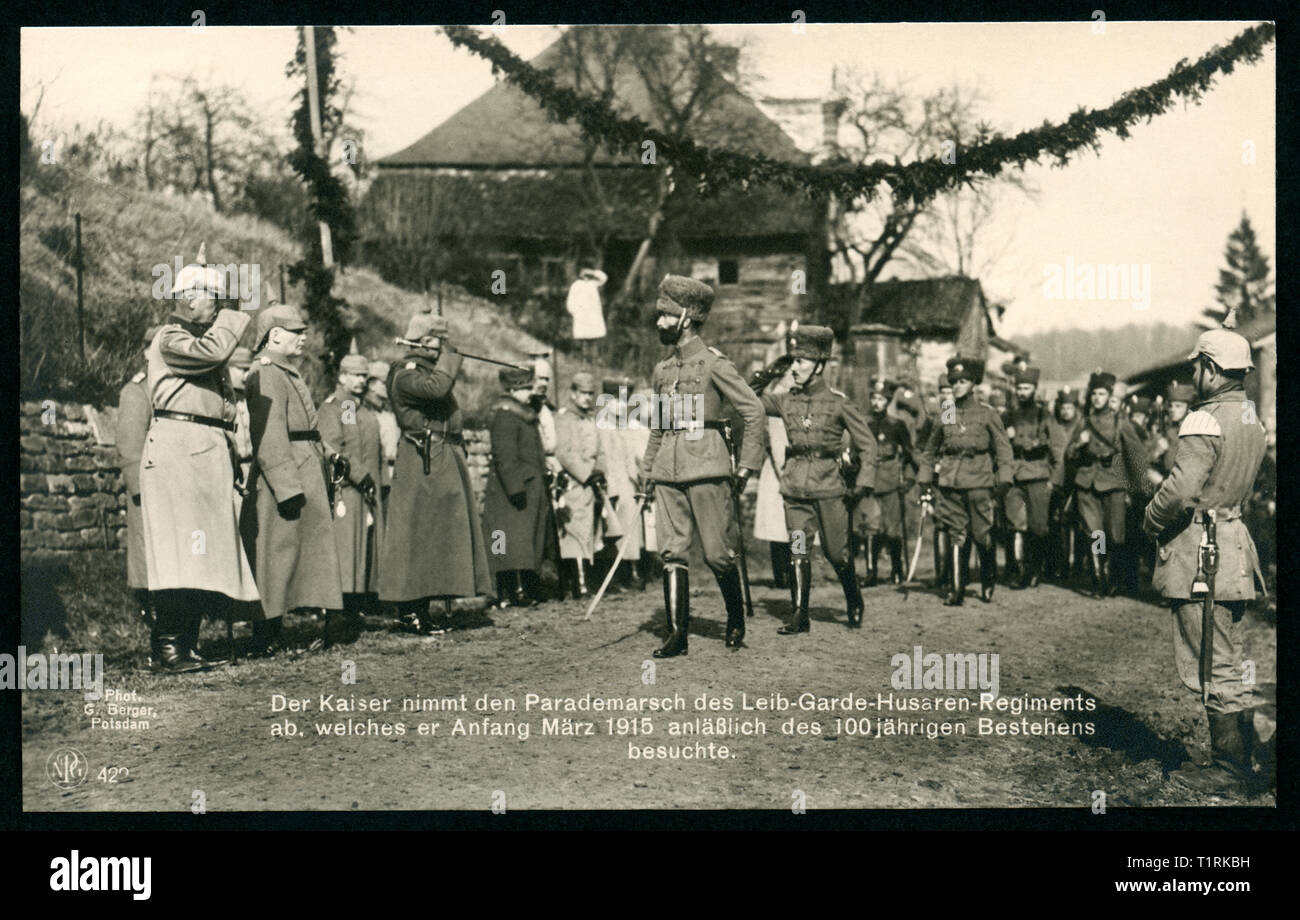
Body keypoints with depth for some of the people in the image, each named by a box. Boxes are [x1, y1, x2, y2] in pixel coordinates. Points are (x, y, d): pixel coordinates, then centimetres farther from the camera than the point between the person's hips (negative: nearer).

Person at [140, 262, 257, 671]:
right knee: (179, 549, -13)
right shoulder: (170, 339, -3)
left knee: (204, 552, 6)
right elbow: (213, 351, -24)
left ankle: (187, 641, 11)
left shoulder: (203, 341, 25)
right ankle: (168, 644, -11)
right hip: (177, 452, -9)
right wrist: (236, 315, -6)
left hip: (209, 454, 9)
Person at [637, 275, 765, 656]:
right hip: (668, 470, 6)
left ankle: (736, 620, 22)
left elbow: (754, 410, -4)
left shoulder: (713, 363, -4)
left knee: (718, 553, 0)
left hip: (706, 465, -6)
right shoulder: (662, 369, 16)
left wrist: (746, 466, -6)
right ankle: (677, 634, 1)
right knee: (672, 552, 0)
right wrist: (646, 472, 16)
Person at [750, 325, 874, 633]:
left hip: (829, 488, -3)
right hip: (795, 488, 3)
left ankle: (855, 603, 30)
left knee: (836, 552, 6)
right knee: (798, 551, -2)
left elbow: (867, 444, 1)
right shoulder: (786, 400, 6)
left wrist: (862, 485, -6)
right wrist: (770, 373, 4)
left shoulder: (838, 402, -4)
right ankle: (799, 616, 4)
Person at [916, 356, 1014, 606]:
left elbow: (1003, 447, 1)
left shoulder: (987, 414, 1)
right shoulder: (944, 413, 9)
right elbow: (931, 449, 18)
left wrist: (1004, 479, -10)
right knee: (956, 537, -3)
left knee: (984, 536, 3)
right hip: (950, 482, 2)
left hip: (980, 482, -2)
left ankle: (988, 583, 24)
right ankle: (955, 590, 0)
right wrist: (924, 480, 14)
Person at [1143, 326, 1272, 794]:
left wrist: (1151, 520, -7)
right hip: (1234, 540, 9)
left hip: (1200, 550, -9)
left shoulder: (1206, 421, -18)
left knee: (1212, 665, 0)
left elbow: (1181, 490, -26)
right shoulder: (1250, 418, 11)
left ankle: (1229, 766, 8)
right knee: (1226, 656, 21)